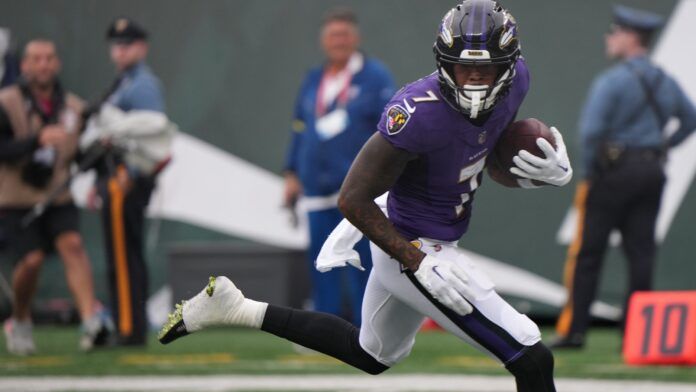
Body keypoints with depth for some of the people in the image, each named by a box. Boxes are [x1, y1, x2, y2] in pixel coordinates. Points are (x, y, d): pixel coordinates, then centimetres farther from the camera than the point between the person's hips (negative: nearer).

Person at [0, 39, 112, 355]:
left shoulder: (73, 108, 4)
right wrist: (37, 140, -34)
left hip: (58, 196, 3)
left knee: (72, 245, -19)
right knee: (32, 260, -13)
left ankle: (91, 320, -32)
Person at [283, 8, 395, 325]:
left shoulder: (374, 77, 0)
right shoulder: (313, 81, 16)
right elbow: (300, 129, 20)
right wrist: (293, 174, 14)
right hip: (319, 191, 5)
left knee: (362, 262, -6)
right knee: (321, 263, 4)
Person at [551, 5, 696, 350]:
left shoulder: (611, 81, -12)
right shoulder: (664, 81, 11)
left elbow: (591, 130, -20)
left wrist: (590, 170, -8)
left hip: (614, 170, -6)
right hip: (653, 172, 6)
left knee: (587, 253, 0)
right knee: (641, 253, 6)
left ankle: (573, 330, 0)